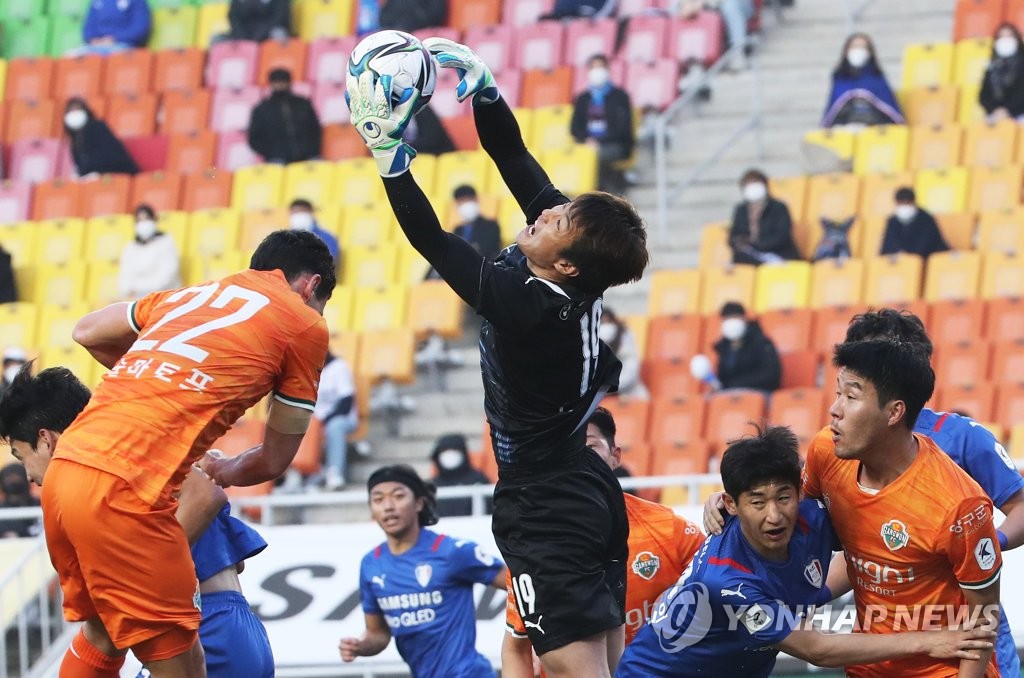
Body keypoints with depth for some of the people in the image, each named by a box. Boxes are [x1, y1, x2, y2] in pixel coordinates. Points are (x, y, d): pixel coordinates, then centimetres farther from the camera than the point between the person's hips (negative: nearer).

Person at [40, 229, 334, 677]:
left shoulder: (192, 295, 24)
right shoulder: (306, 325, 8)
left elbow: (87, 332, 39)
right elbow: (273, 462, 16)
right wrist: (223, 472, 36)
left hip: (64, 469, 7)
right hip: (124, 492, -7)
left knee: (98, 638, 23)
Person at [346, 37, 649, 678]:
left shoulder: (524, 305, -25)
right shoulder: (576, 276, -4)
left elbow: (432, 241, -22)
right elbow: (515, 160, 2)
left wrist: (388, 151, -20)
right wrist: (482, 86, -2)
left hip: (545, 510, -9)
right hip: (590, 490, 9)